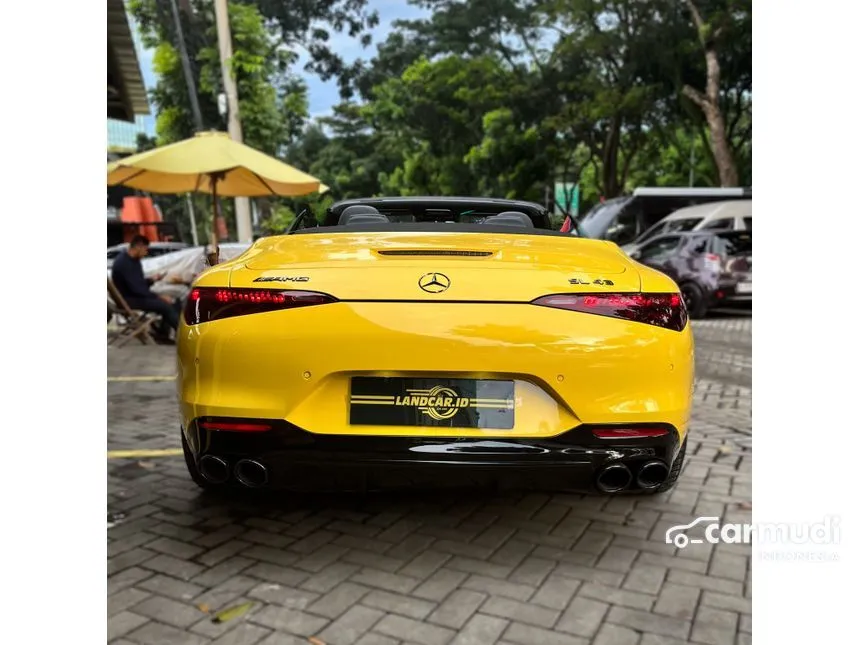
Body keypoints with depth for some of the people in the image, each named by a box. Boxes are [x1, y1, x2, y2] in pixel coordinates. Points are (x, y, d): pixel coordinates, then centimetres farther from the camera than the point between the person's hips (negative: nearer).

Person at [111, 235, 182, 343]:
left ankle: (163, 333, -3)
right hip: (129, 300, -10)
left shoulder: (134, 260, 11)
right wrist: (160, 297, -22)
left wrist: (152, 280, 0)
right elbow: (136, 288, -25)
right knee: (165, 305, -25)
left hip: (137, 296, 10)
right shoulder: (124, 263, -20)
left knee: (175, 302, -1)